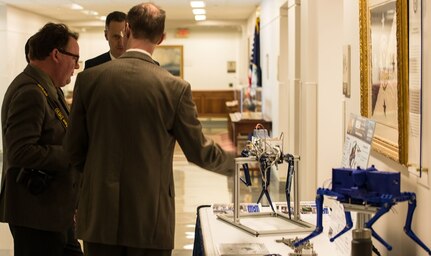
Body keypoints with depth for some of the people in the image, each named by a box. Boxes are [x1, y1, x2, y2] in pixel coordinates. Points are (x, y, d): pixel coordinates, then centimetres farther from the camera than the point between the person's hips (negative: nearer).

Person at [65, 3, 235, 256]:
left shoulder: (89, 79, -3)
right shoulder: (175, 87, -9)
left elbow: (74, 147, 3)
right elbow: (199, 152, -1)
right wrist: (228, 154, 21)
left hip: (100, 215, 2)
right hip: (150, 218, -2)